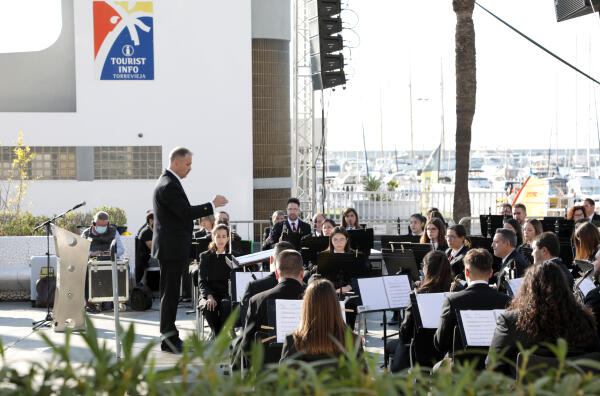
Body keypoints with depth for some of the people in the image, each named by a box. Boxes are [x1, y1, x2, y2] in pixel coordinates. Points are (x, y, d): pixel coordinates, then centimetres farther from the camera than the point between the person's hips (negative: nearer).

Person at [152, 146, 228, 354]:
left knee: (170, 293, 15)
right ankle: (168, 339, -3)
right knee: (170, 293, -6)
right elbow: (186, 212, -24)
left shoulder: (169, 182, 16)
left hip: (171, 248, 11)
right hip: (171, 248, -11)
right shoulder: (169, 185, -18)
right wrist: (212, 205, -17)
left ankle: (169, 337, 22)